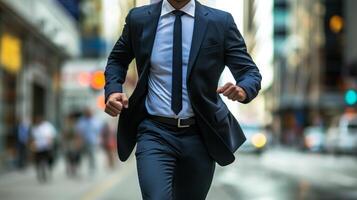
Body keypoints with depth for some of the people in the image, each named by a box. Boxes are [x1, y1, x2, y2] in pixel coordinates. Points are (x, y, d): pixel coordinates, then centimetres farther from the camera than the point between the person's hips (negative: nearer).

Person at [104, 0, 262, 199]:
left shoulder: (221, 22, -3)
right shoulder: (139, 19, 1)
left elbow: (251, 72, -3)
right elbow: (117, 60, 17)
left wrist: (242, 90, -28)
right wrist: (113, 91, -5)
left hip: (200, 135, 1)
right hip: (155, 133, -1)